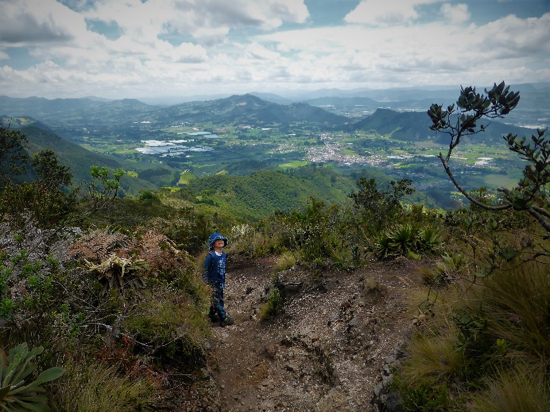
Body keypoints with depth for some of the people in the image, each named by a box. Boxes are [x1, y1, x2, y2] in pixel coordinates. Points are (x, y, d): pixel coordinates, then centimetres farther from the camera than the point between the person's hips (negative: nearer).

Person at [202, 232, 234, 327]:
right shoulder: (210, 255, -17)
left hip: (220, 281, 7)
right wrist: (206, 283, -14)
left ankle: (212, 315, 30)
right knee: (217, 300, -4)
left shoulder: (224, 255, 5)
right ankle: (224, 318, 1)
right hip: (213, 281, -7)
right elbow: (205, 270, -13)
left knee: (215, 299, 16)